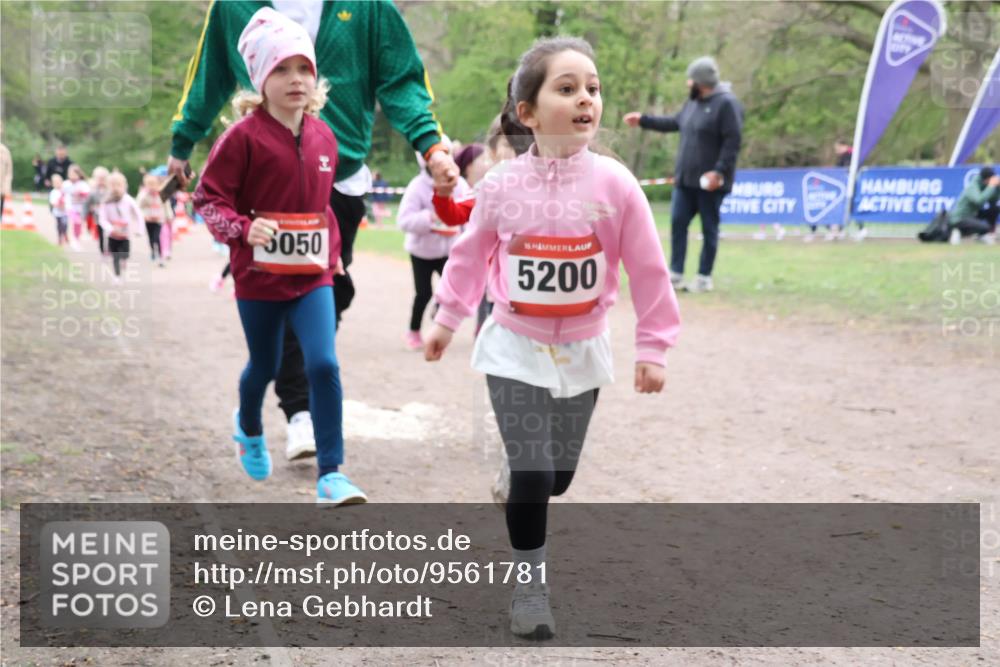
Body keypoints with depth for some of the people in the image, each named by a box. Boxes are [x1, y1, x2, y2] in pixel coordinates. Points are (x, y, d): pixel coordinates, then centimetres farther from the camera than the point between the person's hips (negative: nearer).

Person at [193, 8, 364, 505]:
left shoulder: (323, 137, 2)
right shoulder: (244, 136, -14)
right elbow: (208, 198, -12)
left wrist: (332, 254, 16)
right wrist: (243, 228, -29)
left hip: (313, 277, 3)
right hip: (260, 276, -3)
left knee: (324, 365, -12)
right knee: (265, 366, 16)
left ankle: (330, 475, -8)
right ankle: (249, 428, 50)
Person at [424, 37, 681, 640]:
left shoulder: (615, 184, -13)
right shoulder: (501, 186, -11)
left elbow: (649, 269, -7)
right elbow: (471, 257, 5)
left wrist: (653, 347, -5)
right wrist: (446, 321, 11)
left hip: (581, 352, 1)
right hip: (515, 350, -1)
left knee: (559, 475, 12)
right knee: (530, 475, -7)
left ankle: (526, 518, 48)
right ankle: (529, 585, 14)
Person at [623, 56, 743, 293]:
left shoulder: (726, 104, -12)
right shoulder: (693, 102, 14)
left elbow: (733, 141, -18)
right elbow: (674, 123, 29)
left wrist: (719, 171, -24)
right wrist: (643, 120, 30)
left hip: (710, 181, -8)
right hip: (686, 179, 8)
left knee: (709, 229, 1)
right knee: (678, 222, 4)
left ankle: (704, 278, 7)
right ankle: (676, 273, 10)